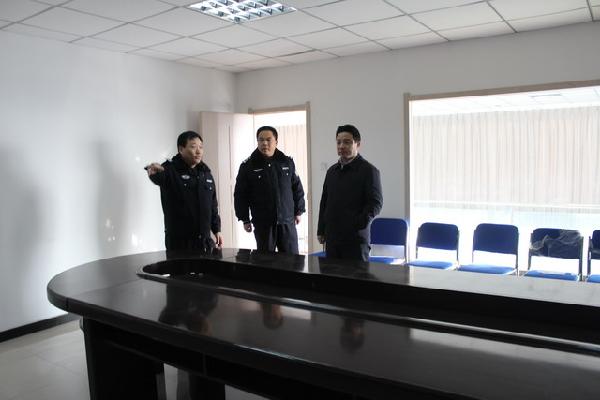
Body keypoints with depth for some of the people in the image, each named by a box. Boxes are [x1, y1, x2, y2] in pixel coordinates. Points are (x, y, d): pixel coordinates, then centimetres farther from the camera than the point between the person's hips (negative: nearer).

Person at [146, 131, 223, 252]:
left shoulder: (206, 173, 11)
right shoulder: (171, 169, -8)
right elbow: (160, 177, -33)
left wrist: (216, 230, 13)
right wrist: (155, 172, -56)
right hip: (179, 242, -5)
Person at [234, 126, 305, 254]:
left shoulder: (287, 162, 5)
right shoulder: (248, 166, -2)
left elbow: (297, 189, 12)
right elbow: (240, 195, 0)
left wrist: (298, 212, 10)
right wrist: (245, 219, -2)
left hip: (287, 222, 2)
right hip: (262, 224, -1)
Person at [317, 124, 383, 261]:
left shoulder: (368, 170, -4)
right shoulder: (332, 171, 16)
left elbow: (376, 202, -9)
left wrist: (361, 223, -21)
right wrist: (321, 230, 17)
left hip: (356, 238, -5)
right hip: (332, 237, 6)